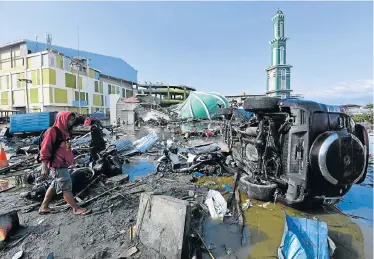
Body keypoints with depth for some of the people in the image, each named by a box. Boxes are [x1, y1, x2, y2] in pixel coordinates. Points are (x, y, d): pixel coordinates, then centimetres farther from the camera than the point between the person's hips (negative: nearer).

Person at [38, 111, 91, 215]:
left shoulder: (65, 132, 11)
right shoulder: (52, 131, -14)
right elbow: (45, 149, -16)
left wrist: (71, 160, 18)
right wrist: (44, 167, -19)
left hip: (63, 165, 9)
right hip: (57, 166, -9)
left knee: (55, 185, 19)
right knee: (66, 187, -2)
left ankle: (43, 207, 34)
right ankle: (76, 208, 7)